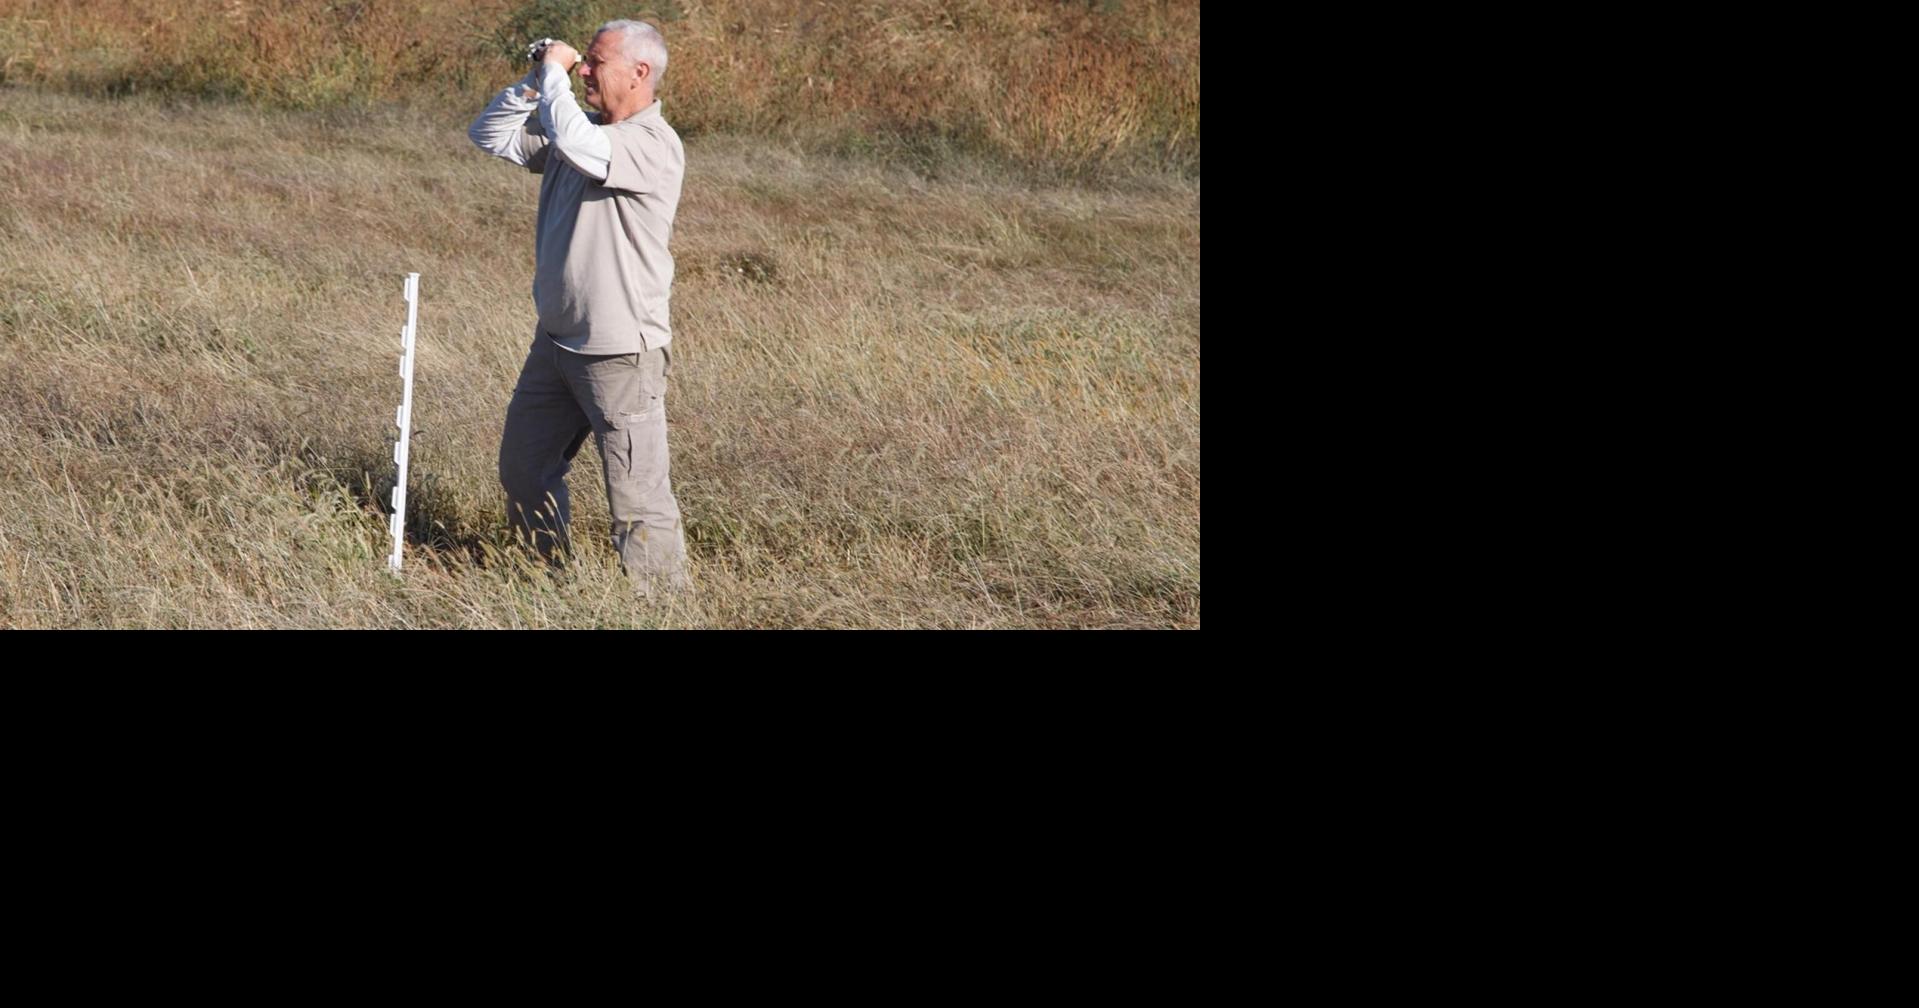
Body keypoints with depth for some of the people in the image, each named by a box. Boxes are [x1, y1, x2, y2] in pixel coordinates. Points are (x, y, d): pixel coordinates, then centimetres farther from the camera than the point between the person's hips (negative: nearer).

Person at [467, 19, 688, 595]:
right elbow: (490, 136, 14)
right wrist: (534, 83, -1)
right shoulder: (581, 134, 11)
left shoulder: (654, 144, -16)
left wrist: (555, 72, -16)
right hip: (556, 342, 9)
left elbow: (574, 141, -32)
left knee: (638, 497, -10)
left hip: (619, 353, -9)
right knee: (524, 473, 20)